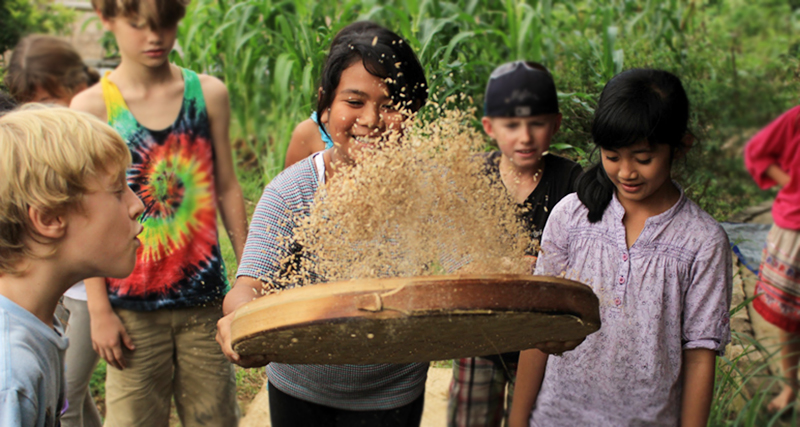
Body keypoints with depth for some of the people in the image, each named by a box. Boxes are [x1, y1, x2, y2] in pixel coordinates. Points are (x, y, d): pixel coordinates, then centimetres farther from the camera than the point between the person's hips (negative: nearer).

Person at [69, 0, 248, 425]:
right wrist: (98, 310, -5)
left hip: (205, 297, 2)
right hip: (133, 306, -2)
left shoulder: (208, 94, 3)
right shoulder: (91, 107, -5)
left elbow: (227, 189, 8)